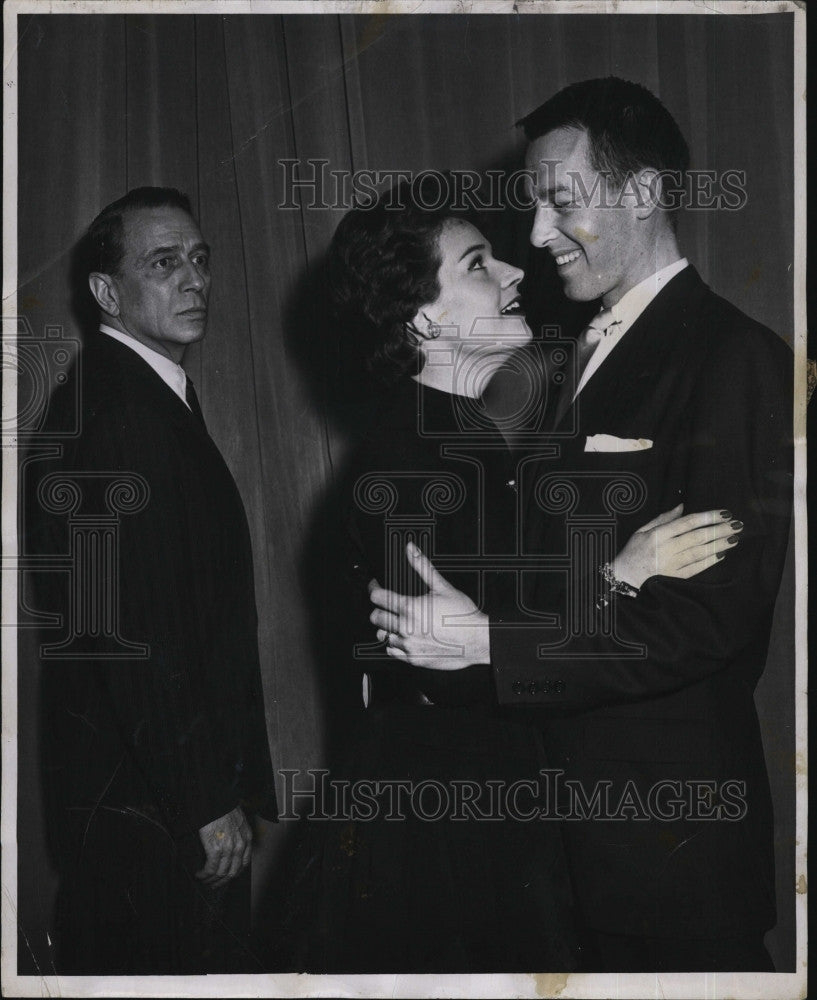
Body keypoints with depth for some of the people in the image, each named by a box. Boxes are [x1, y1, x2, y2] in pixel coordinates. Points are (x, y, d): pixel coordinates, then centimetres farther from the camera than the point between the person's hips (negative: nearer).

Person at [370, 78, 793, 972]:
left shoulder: (735, 360, -16)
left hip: (673, 804, -8)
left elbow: (711, 620, -22)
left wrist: (485, 642, -23)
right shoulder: (592, 354, 12)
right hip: (579, 783, 8)